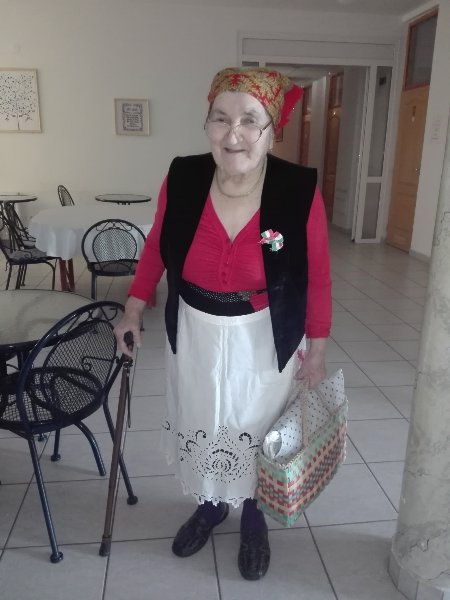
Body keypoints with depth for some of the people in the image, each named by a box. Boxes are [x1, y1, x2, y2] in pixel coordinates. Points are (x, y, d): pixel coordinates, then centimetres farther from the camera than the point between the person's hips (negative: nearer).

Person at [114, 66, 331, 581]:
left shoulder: (299, 191, -20)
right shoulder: (181, 179, -15)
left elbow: (316, 277, -8)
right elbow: (157, 247, 2)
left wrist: (316, 349, -2)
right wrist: (134, 309, 4)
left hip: (263, 341, -2)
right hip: (194, 335, 2)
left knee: (256, 430, 18)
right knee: (199, 426, 21)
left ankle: (253, 518, 49)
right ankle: (209, 504, 52)